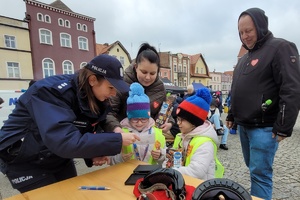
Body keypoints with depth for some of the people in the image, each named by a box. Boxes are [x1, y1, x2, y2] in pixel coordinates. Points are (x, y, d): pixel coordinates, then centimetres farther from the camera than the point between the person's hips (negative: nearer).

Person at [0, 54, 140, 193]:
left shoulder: (96, 97, -10)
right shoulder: (52, 91, -32)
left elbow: (91, 129, -2)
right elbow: (66, 142, -43)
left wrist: (97, 152, -23)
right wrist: (118, 140, -39)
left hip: (59, 158, 6)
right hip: (25, 162, -6)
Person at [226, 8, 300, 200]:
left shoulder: (280, 48, -9)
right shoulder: (245, 58, 16)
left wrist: (283, 127, -17)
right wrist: (232, 115, 20)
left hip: (264, 127, -8)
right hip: (244, 125, 8)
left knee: (260, 173, -2)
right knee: (253, 169, 18)